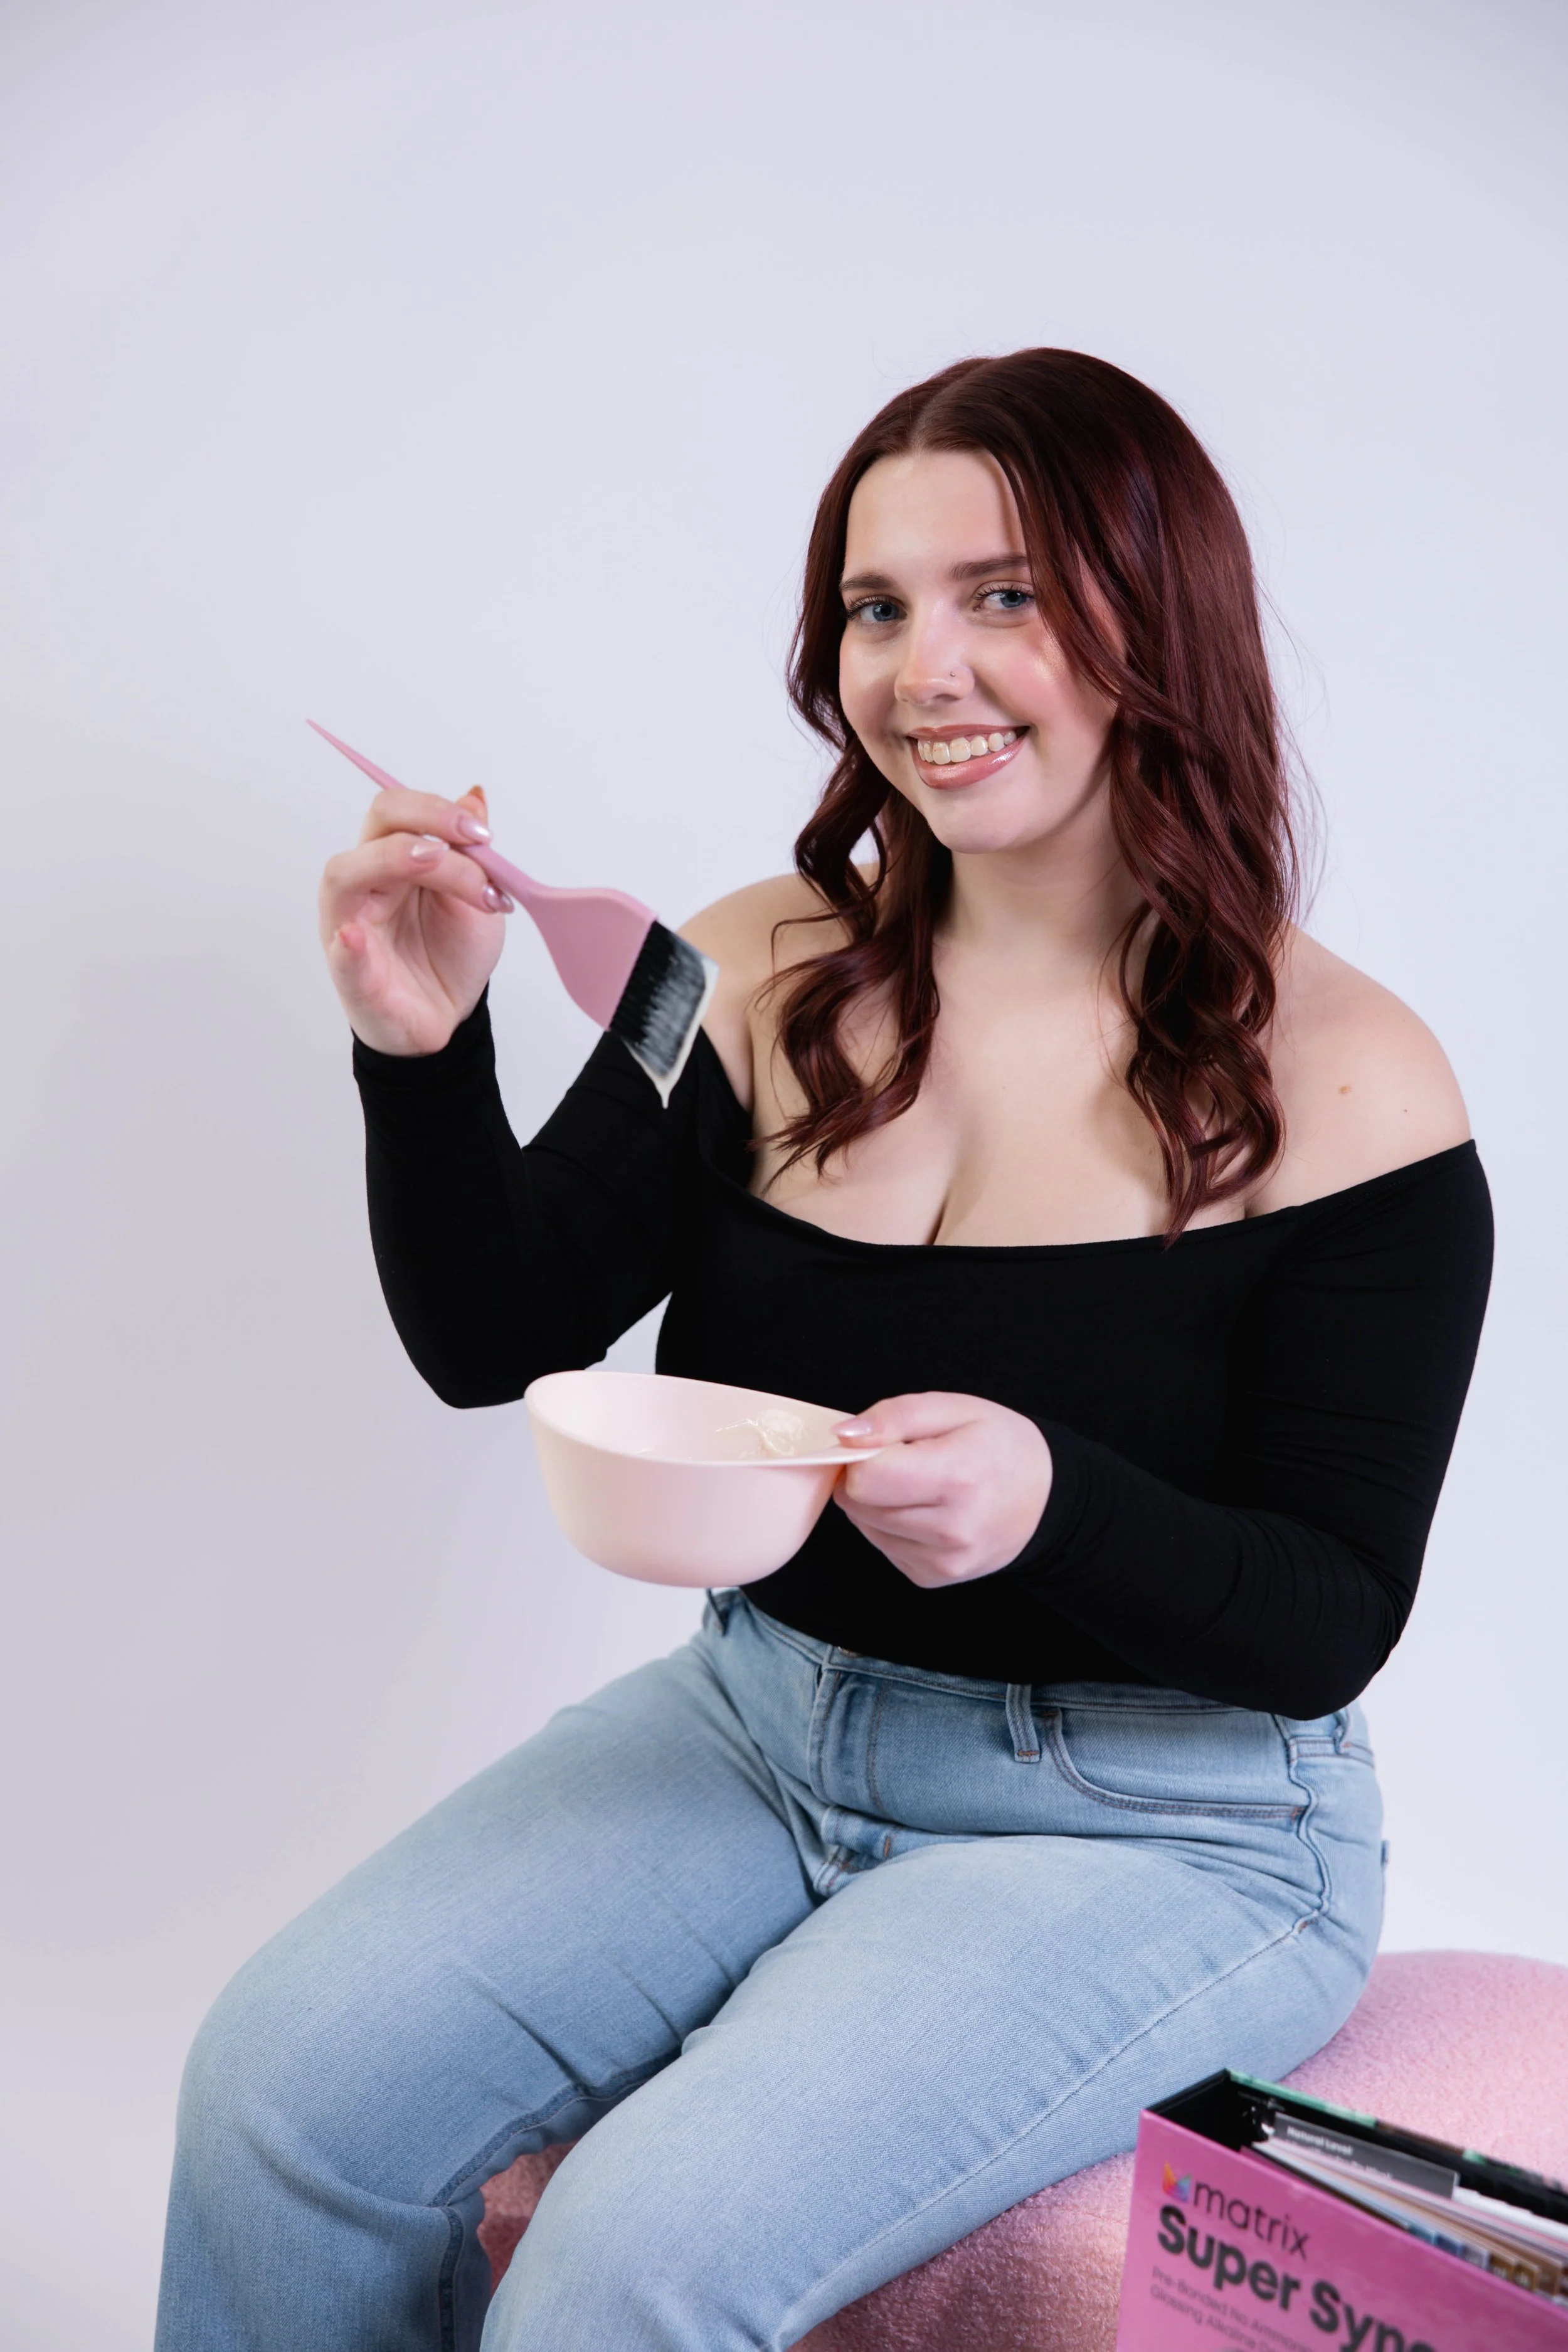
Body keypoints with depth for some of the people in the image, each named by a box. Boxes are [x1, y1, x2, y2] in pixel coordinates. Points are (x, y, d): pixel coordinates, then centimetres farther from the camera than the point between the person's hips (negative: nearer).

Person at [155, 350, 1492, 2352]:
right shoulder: (763, 975, -1)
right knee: (284, 2077, -11)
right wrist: (424, 1054, -22)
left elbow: (1334, 1621, -12)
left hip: (1160, 1829, -4)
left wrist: (1053, 1505, -31)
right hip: (761, 1725, 4)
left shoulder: (1342, 1083, -13)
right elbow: (496, 1336, -5)